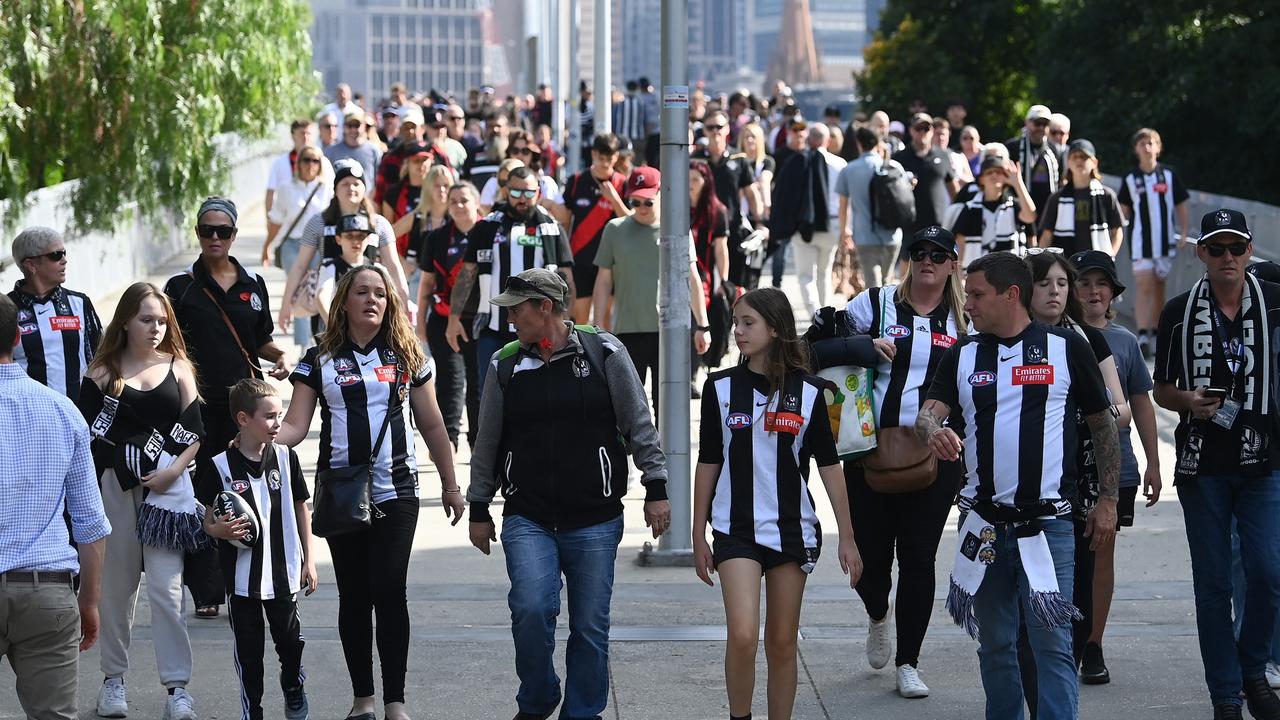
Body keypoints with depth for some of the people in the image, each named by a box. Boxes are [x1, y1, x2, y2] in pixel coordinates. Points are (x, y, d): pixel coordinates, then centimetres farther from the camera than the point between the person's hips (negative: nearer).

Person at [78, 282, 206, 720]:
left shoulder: (178, 367, 7)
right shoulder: (105, 371, 4)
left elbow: (194, 432, 5)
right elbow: (87, 432, 0)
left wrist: (174, 469, -8)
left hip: (166, 487, 0)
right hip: (115, 487, 0)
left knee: (166, 588, -4)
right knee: (116, 583, 8)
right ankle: (113, 677, 19)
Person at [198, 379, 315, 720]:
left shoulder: (285, 458, -1)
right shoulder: (220, 467, -9)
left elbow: (301, 509, 10)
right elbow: (207, 520, 1)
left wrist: (308, 560, 9)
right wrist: (219, 529, -22)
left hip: (284, 571, 2)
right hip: (242, 574, -2)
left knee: (291, 639, 9)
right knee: (248, 648, 6)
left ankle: (293, 685, 38)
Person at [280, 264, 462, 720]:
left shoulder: (406, 357, 7)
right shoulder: (319, 360, 5)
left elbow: (432, 426, 12)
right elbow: (295, 425, -2)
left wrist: (450, 485, 13)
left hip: (396, 492, -1)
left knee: (389, 592, -8)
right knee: (353, 596, 6)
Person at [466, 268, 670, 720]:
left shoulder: (604, 354, -1)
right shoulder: (504, 365, 6)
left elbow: (639, 427, 3)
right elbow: (488, 443, 14)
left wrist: (656, 488, 0)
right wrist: (478, 508, 15)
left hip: (595, 521, -1)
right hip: (527, 520, 1)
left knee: (591, 625, 2)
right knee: (531, 610, -15)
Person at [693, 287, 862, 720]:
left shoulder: (807, 391, 0)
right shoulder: (721, 388, 1)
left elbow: (828, 464, 3)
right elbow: (708, 462, 6)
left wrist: (846, 537, 2)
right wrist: (698, 535, 6)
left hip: (792, 531, 1)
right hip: (735, 531, -1)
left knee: (782, 643, 6)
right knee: (742, 635, -15)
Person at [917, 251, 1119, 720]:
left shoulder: (1067, 348, 1)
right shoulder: (962, 355, 10)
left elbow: (1102, 424, 7)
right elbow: (929, 412, -1)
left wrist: (1108, 499, 3)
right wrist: (933, 430, -26)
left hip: (1048, 523, -4)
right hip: (984, 522, 4)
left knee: (1052, 643, -9)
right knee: (994, 644, 11)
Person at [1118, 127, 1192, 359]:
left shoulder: (1169, 175, 3)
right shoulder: (1130, 179, 1)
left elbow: (1182, 205, 8)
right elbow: (1123, 210, 9)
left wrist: (1184, 232, 1)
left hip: (1165, 240, 2)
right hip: (1140, 242, -2)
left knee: (1158, 288, 11)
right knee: (1144, 286, -12)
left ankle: (1155, 332, 22)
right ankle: (1142, 335, -16)